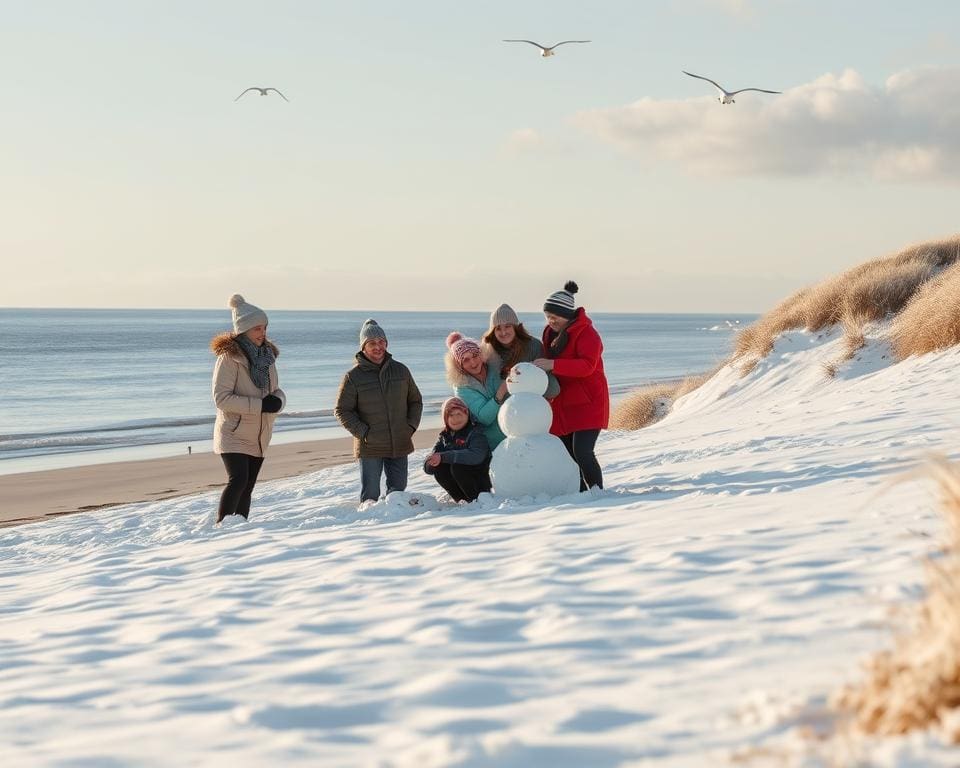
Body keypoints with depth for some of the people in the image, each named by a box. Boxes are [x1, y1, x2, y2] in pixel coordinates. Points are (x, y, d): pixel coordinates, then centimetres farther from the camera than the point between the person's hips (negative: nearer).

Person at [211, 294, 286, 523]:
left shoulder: (267, 354, 7)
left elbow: (276, 390, 14)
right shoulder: (229, 357, -15)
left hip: (258, 437, 7)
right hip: (233, 434, -7)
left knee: (247, 487, 10)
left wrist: (277, 400, -11)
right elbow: (222, 398, -20)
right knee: (238, 480, -22)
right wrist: (260, 405, -25)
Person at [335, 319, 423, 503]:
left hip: (399, 445, 4)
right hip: (370, 447, -3)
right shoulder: (353, 377, -5)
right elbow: (342, 411, -2)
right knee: (370, 494, -2)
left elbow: (415, 401, 17)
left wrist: (411, 426, 1)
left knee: (398, 488, 11)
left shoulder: (401, 370, 7)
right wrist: (363, 433, -12)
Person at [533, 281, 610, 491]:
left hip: (587, 404, -8)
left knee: (582, 452, -17)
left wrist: (552, 365, -32)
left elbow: (587, 366, -26)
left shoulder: (586, 333, -12)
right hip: (562, 405, 8)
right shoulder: (551, 332, 13)